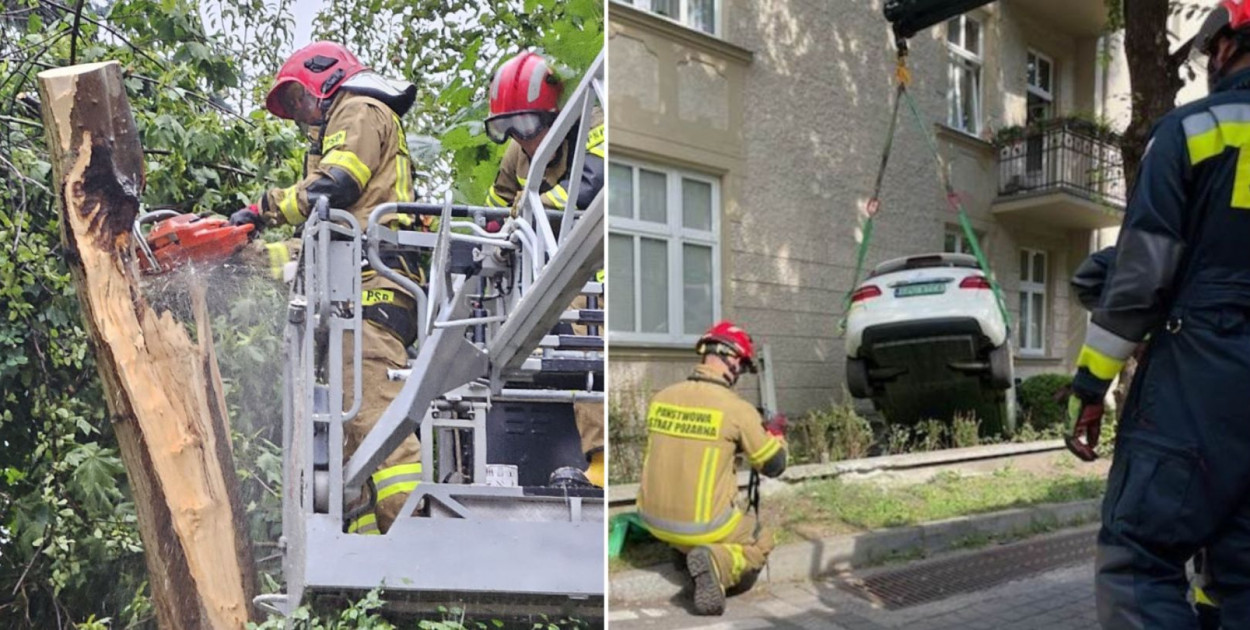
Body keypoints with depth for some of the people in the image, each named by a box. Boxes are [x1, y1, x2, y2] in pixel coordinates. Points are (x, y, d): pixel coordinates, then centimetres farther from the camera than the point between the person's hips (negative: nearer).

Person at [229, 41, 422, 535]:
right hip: (366, 293, 10)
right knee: (351, 434, 6)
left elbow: (331, 187, -12)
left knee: (375, 416, -20)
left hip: (369, 288, -10)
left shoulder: (360, 111, 9)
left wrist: (265, 208, 2)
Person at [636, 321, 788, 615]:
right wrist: (776, 434, 17)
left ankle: (685, 548, 14)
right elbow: (774, 466, -3)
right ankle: (716, 563, -8)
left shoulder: (661, 398, -2)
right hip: (702, 525, -7)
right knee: (762, 542, 23)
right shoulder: (737, 408, -17)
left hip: (653, 519, 7)